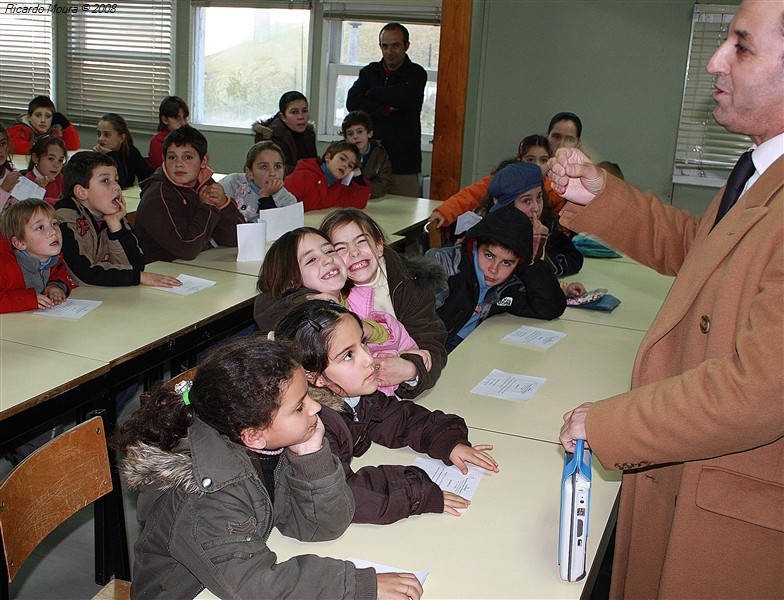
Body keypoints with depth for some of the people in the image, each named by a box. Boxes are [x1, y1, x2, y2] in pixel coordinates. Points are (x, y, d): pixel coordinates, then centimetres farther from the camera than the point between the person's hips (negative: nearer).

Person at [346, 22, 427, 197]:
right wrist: (385, 110, -11)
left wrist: (373, 93, -2)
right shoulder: (369, 72, 15)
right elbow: (352, 102, -1)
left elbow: (407, 98, -18)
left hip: (404, 164, -3)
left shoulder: (416, 74, 4)